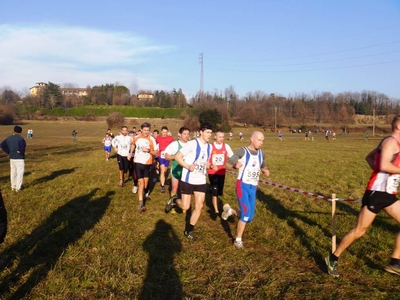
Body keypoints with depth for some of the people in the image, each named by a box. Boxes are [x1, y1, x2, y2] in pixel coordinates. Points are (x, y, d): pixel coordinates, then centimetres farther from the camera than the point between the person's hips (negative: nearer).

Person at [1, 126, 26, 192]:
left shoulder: (9, 138, 8)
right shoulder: (20, 138, -15)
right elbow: (22, 146, -31)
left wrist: (9, 152, 5)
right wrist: (21, 152, -14)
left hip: (12, 158, 7)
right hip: (19, 158, -7)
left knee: (13, 172, 15)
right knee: (20, 172, 0)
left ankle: (13, 187, 24)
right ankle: (18, 187, 1)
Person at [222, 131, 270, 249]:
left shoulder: (261, 153, 8)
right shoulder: (242, 151, -9)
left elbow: (263, 166, 24)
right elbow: (227, 165, -10)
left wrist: (266, 171, -1)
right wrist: (235, 165, -32)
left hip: (253, 187, 6)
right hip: (242, 185, -6)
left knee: (249, 217, 7)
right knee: (246, 214, -15)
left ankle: (230, 210, 35)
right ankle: (238, 240, 5)